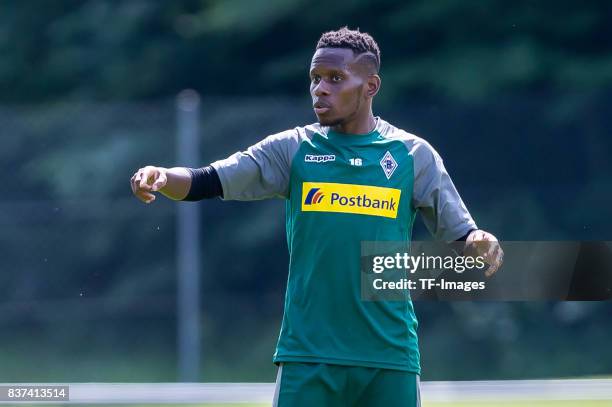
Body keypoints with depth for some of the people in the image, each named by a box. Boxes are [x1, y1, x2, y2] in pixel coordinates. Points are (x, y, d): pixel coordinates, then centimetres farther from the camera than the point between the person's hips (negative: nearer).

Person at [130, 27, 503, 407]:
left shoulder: (412, 154, 5)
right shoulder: (293, 148, 5)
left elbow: (460, 234, 6)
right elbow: (205, 183, -3)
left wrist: (480, 243, -18)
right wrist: (161, 177, -24)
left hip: (390, 360, 0)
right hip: (308, 357, 0)